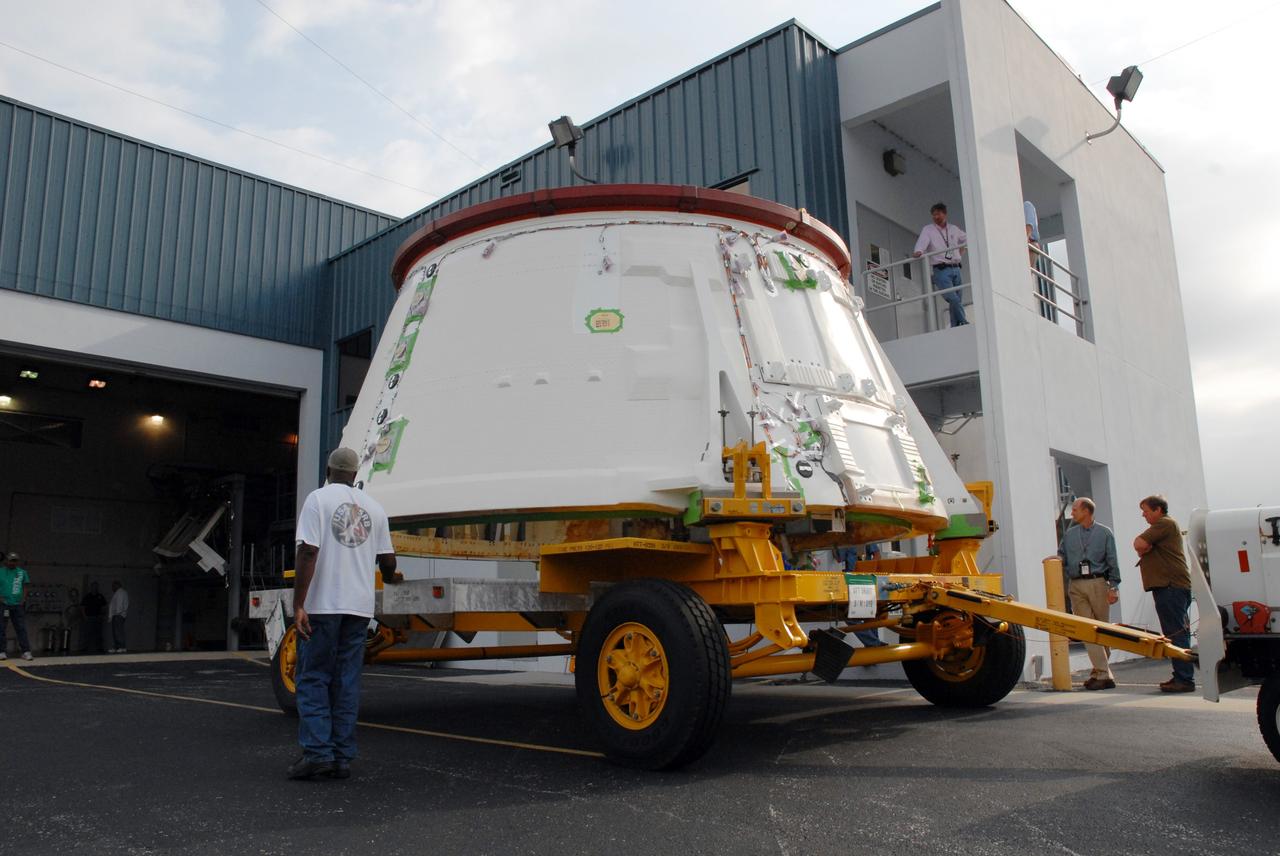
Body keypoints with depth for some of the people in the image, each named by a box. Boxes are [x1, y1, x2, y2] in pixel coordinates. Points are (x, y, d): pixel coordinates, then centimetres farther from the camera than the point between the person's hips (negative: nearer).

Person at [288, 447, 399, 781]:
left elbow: (308, 553, -12)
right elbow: (387, 560, 12)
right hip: (360, 605, 4)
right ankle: (342, 758, 10)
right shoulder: (374, 507, 11)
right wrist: (391, 578, 35)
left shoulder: (318, 498, -3)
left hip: (323, 604, -4)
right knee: (347, 682, 8)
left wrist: (298, 605, -12)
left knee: (314, 678, 5)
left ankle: (317, 752, -2)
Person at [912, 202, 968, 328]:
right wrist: (918, 252, -34)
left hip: (955, 268, 5)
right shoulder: (928, 230, 4)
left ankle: (956, 327, 4)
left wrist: (962, 248, 21)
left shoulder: (954, 229, 17)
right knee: (953, 298, -19)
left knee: (958, 300, 1)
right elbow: (922, 242, -15)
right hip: (941, 270, -5)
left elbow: (966, 238, 36)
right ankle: (963, 323, -14)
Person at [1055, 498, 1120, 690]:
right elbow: (1062, 558, 14)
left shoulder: (1104, 533, 5)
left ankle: (1098, 672, 12)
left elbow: (1112, 562, 2)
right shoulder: (1069, 534, 14)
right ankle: (1104, 674, -5)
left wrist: (1113, 587, -4)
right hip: (1076, 586, 2)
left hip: (1098, 583, -2)